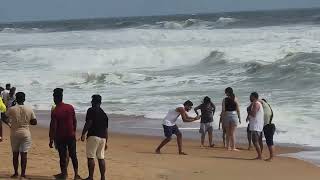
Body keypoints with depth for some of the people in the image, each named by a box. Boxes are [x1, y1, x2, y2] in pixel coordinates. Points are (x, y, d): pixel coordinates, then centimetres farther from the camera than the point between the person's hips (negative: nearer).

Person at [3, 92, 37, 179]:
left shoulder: (11, 109, -8)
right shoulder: (29, 109, -5)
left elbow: (4, 118, 4)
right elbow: (34, 122, -1)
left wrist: (9, 122, 25)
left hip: (15, 133, 0)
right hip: (25, 133, 0)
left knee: (15, 153, 10)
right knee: (24, 153, 3)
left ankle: (16, 173, 14)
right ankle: (23, 173, 2)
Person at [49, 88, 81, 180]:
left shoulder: (55, 111, -15)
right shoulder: (70, 107, -3)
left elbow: (53, 127, -14)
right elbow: (75, 121, 6)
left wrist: (51, 140, -8)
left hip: (60, 137, -3)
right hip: (71, 135, 3)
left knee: (62, 156, 7)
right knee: (73, 155, 10)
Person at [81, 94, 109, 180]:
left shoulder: (91, 110, -2)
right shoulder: (104, 114, 18)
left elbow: (88, 123, -13)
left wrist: (83, 134, -11)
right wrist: (106, 142, 21)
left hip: (93, 136, -7)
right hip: (103, 138, 7)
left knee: (91, 157, -4)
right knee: (101, 158, 8)